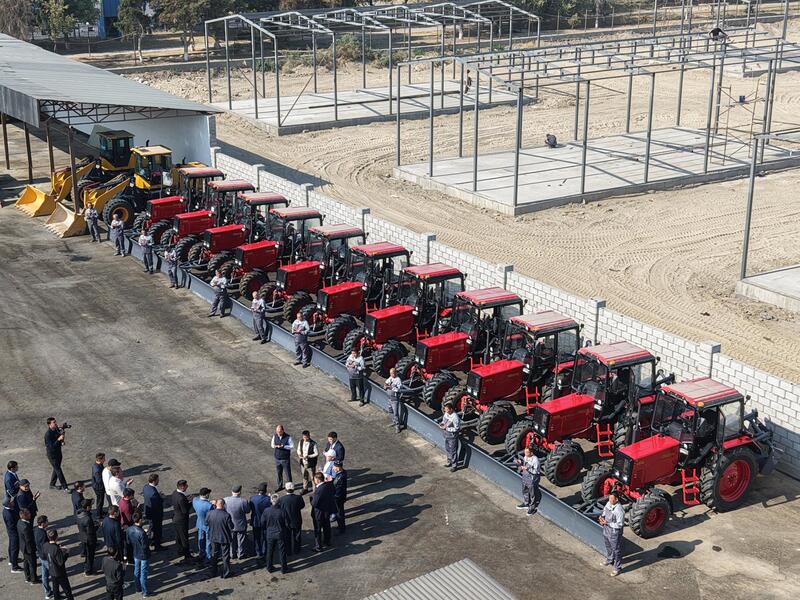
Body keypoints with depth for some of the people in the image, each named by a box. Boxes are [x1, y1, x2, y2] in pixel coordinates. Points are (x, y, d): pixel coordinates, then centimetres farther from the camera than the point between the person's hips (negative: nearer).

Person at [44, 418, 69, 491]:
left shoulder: (57, 430, -1)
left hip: (58, 453, 8)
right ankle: (64, 487, 3)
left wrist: (62, 442, -6)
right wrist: (59, 439, -34)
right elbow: (51, 446, -27)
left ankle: (52, 485, 34)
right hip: (52, 455, -8)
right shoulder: (48, 434, -24)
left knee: (56, 469, 18)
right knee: (58, 470, -2)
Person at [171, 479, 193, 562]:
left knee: (178, 536, 24)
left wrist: (186, 500, 0)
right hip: (181, 519, -9)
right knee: (184, 537, 5)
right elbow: (185, 510, -28)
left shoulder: (175, 492, -5)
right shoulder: (181, 498, -34)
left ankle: (180, 551, 41)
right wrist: (191, 502, -16)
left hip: (175, 517, 9)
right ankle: (187, 555, 17)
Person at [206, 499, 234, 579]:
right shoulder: (226, 515, -26)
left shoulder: (209, 514, -15)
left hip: (213, 537, 4)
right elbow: (231, 527, -17)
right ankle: (226, 573, 21)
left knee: (214, 554, 22)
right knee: (225, 556, 12)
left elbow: (206, 524, 0)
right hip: (224, 538, -4)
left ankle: (213, 572, 33)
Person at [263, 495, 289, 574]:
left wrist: (265, 531, 15)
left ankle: (270, 567, 28)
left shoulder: (266, 511, -14)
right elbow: (286, 524, -12)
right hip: (280, 534, -2)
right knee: (282, 551, 11)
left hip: (270, 534, 2)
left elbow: (263, 522, -2)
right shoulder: (282, 511, -21)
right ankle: (284, 568, 20)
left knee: (270, 551, 18)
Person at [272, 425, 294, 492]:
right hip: (277, 458, 4)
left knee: (287, 473, 3)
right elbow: (272, 444, 11)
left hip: (285, 459, -4)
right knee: (279, 473, 15)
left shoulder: (288, 437, -16)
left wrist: (283, 446, -23)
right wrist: (274, 446, -14)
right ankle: (280, 486, 30)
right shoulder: (275, 436, -2)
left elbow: (292, 446, -12)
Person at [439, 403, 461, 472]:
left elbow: (457, 429, -24)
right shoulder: (446, 413, -5)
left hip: (452, 436, -8)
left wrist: (446, 428, -26)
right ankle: (449, 462, 41)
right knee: (447, 449, 23)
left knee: (453, 451, 7)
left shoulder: (455, 417, -29)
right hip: (446, 435, 8)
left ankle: (454, 465, 22)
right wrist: (442, 423, -8)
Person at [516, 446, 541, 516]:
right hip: (525, 476, 8)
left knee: (533, 494, 6)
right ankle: (526, 504, 43)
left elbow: (536, 471, -24)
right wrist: (520, 463, -7)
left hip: (533, 478, -8)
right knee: (525, 491, 23)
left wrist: (528, 469, -36)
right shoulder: (525, 457, 0)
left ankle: (533, 508, 21)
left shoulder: (535, 459, -23)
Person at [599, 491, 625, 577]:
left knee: (616, 550, 11)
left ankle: (617, 568, 28)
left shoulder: (619, 510, -32)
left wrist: (607, 523, -29)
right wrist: (601, 516, -8)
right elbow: (604, 510, 12)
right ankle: (609, 560, 54)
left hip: (615, 533, -8)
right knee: (608, 547, 30)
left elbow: (620, 524, -28)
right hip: (606, 530, 8)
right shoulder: (608, 503, -7)